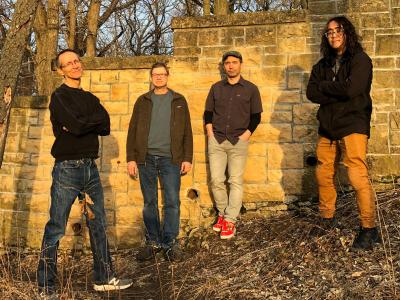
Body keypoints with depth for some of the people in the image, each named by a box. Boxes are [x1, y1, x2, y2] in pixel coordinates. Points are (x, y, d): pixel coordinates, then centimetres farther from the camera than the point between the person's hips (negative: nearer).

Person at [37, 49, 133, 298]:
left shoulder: (90, 98, 16)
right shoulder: (59, 97, -5)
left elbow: (105, 127, 3)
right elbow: (76, 125, -20)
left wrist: (83, 123, -11)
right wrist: (95, 119, -4)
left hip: (91, 167, 7)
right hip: (67, 168, -7)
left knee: (98, 225, 13)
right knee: (56, 229, -3)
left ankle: (104, 278, 24)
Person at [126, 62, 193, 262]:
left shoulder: (179, 101, 8)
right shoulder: (143, 101, 10)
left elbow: (187, 132, 7)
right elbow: (132, 131, 8)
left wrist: (187, 158, -1)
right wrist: (131, 158, 0)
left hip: (170, 158, -1)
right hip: (146, 158, 1)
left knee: (172, 202, -4)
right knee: (149, 203, 6)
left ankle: (170, 243, 6)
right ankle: (153, 242, 16)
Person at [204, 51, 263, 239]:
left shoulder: (250, 89, 5)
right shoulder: (216, 88, 12)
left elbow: (256, 116, 5)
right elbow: (208, 112, 15)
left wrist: (246, 134, -6)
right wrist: (210, 131, 2)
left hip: (239, 141, -2)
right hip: (216, 140, 2)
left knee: (236, 181, -4)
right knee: (216, 180, -1)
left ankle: (230, 221, -2)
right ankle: (222, 213, 16)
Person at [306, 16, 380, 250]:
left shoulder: (360, 60, -3)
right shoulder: (323, 64, 14)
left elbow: (351, 88, -19)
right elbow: (312, 93, 1)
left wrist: (324, 86, -5)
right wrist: (338, 94, -11)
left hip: (353, 125, -6)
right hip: (328, 127, 6)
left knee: (358, 177, -13)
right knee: (324, 175, 10)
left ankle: (369, 228, -5)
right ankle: (327, 219, 27)